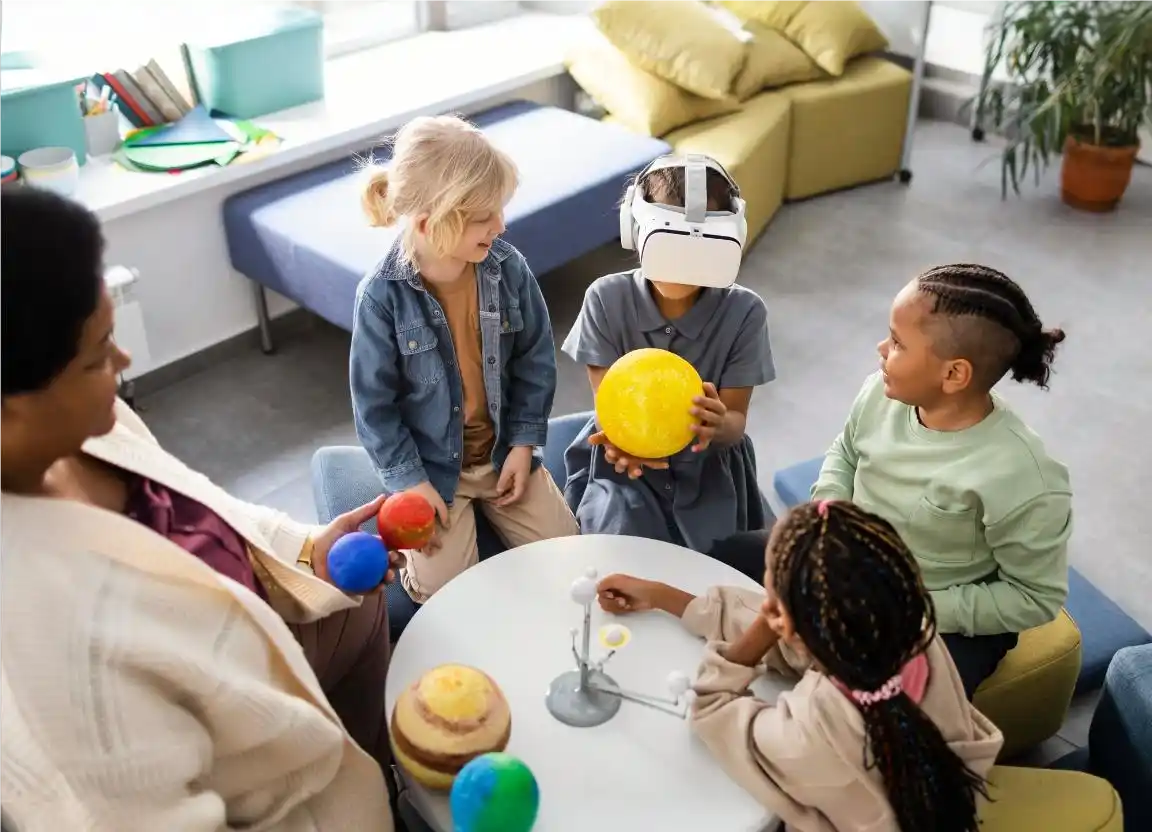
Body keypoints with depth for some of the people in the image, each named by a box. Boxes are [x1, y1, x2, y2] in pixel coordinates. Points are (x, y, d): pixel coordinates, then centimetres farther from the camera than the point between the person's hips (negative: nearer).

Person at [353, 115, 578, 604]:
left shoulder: (509, 268, -13)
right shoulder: (382, 296, -22)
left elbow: (536, 361, -1)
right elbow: (374, 403, -13)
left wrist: (524, 443, -4)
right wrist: (411, 481, -13)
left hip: (503, 450, 4)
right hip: (431, 463, -3)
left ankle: (489, 506, 28)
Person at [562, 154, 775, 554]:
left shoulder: (744, 311, -13)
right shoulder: (606, 299, -12)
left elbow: (736, 418, -9)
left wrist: (719, 425, -35)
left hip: (709, 469, 1)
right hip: (622, 466, 0)